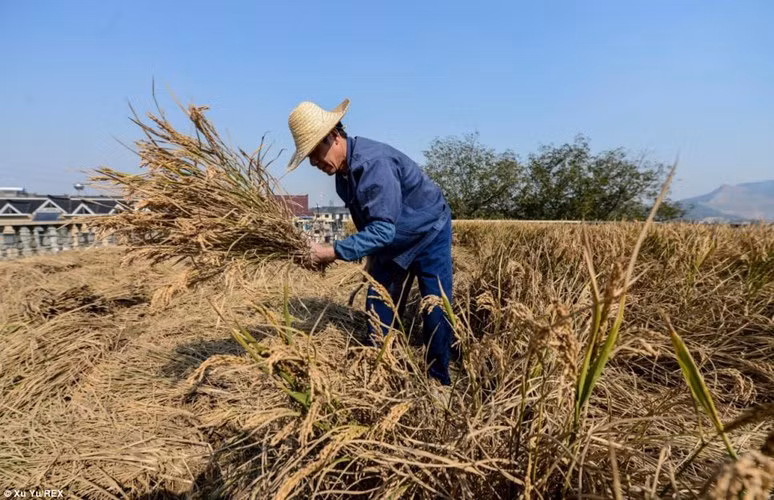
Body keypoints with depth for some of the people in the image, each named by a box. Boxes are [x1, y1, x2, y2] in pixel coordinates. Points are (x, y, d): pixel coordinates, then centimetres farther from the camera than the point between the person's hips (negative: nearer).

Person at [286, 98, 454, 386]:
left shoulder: (374, 162, -32)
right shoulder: (342, 170, -5)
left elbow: (383, 228, -37)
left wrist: (334, 252, -38)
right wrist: (371, 256, 15)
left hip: (428, 234, -8)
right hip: (391, 241, 8)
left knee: (436, 311, -3)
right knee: (379, 308, 6)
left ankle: (439, 382, 15)